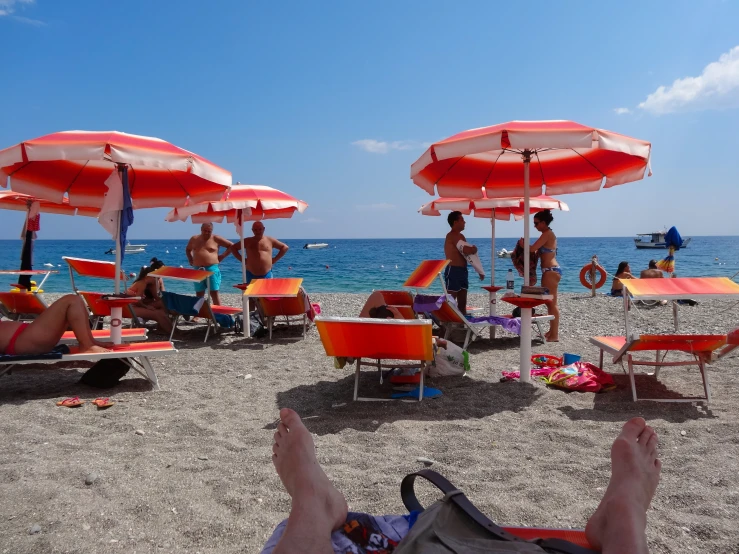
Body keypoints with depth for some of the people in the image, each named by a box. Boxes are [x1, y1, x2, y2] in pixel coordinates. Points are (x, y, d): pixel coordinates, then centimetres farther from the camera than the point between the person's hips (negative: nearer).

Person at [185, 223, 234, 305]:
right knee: (199, 294, 6)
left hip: (212, 269, -4)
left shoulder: (216, 239, 1)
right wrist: (190, 259, 15)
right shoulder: (194, 239, 12)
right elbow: (187, 249, 31)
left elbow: (231, 245, 4)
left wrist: (223, 256, -3)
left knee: (214, 293, -5)